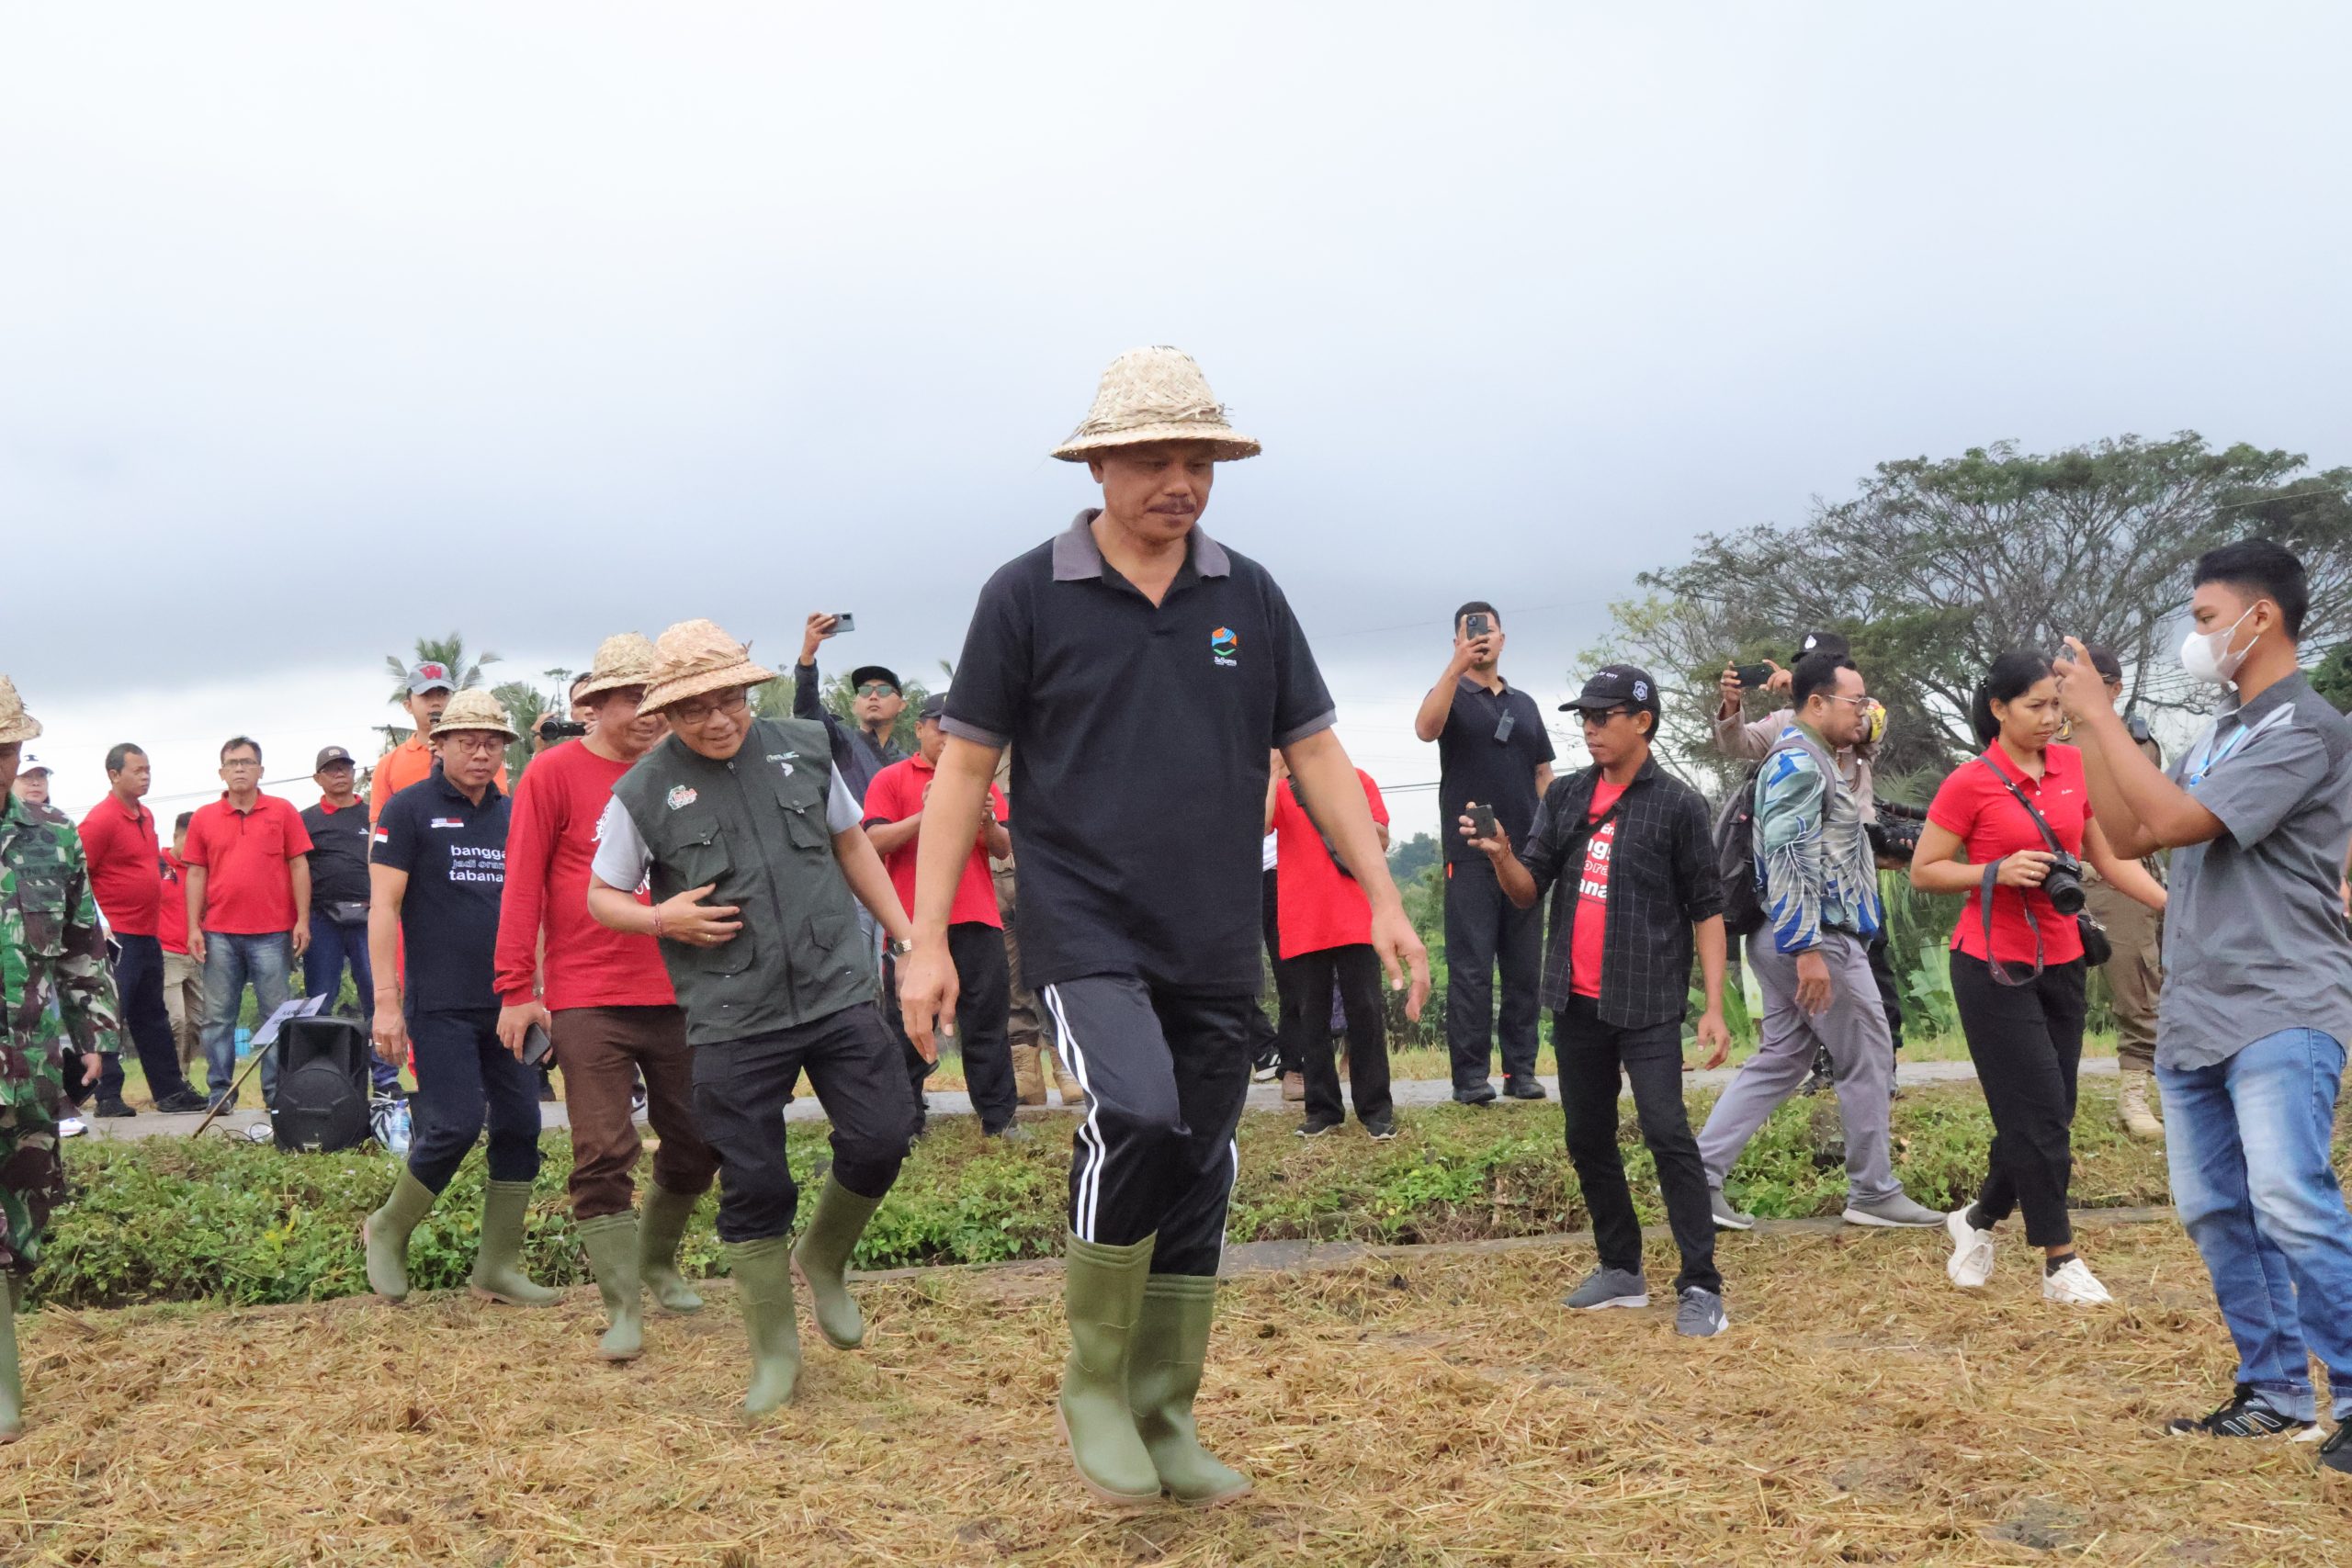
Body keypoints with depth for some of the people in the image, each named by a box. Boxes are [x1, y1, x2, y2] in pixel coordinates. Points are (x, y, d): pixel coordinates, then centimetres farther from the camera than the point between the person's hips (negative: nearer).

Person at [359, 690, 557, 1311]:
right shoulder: (409, 810, -3)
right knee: (456, 1124, -12)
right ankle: (388, 1232, 13)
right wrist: (386, 1001, -13)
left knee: (519, 1126, 2)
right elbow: (384, 906, -7)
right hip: (438, 1004, -5)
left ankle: (498, 1267, 13)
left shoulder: (513, 815, 12)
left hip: (504, 1003, 6)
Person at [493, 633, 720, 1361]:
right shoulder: (555, 773, -3)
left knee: (696, 1144, 10)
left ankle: (658, 1264, 33)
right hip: (587, 999, -4)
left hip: (677, 993, 5)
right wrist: (516, 989, -9)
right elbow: (522, 885, -5)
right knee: (604, 1156, -4)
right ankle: (623, 1308, 4)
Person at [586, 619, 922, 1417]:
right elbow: (602, 897, 9)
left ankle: (823, 1259, 25)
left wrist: (906, 935, 14)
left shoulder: (803, 748, 5)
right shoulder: (644, 792, -2)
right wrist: (664, 918, -12)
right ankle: (774, 1353, 20)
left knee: (881, 1136, -6)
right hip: (732, 1020, -2)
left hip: (837, 990, 2)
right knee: (753, 1183, 2)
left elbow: (852, 845, 17)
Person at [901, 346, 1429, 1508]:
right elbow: (963, 767, -1)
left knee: (1198, 1177, 9)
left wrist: (1384, 899, 4)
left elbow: (1313, 751, 11)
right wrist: (927, 942, -5)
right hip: (1086, 932, -4)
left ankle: (1163, 1423, 26)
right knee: (1137, 1116, -26)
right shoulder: (1027, 594, -2)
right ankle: (1092, 1384, -3)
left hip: (1218, 948, 4)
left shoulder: (1248, 597, 7)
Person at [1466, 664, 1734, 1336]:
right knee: (1587, 1139, 11)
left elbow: (1706, 909, -4)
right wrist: (1500, 855, -16)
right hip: (1576, 1002, 6)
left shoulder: (1677, 804, -5)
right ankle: (1621, 1270, 24)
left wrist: (1714, 1006, -11)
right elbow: (1528, 892, 6)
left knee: (1667, 1133, -12)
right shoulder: (1564, 797, 7)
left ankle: (1700, 1286, -7)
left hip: (1647, 1004, -5)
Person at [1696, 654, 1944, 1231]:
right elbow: (1788, 859, -24)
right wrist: (1808, 949, -27)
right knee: (1869, 1060, 1)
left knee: (1780, 1060, 10)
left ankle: (1699, 1173, 6)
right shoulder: (1798, 761, -15)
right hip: (1815, 937, -10)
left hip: (1793, 939, 10)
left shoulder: (1810, 760, 17)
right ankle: (1873, 1193, 11)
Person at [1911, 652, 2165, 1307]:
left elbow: (2110, 858, 11)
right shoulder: (1971, 783, -10)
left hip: (2060, 962, 6)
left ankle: (1977, 1221, 30)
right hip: (1995, 966, -6)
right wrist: (1998, 871, -20)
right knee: (2040, 1115, -6)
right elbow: (1923, 871, -7)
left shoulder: (2073, 766, 5)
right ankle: (2060, 1263, 5)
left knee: (2049, 1114, 9)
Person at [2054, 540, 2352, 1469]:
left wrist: (2101, 712, -11)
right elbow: (2128, 837, 16)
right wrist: (2087, 730, 9)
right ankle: (2276, 1391, 17)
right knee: (2214, 1212, 9)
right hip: (2193, 1020, 9)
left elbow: (2175, 819, -19)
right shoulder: (2217, 735, 17)